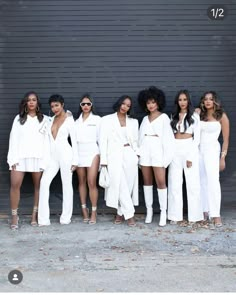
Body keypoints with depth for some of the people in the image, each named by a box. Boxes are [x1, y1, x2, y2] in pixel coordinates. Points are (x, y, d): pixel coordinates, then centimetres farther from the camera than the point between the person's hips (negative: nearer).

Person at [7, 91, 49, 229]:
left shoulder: (44, 119, 8)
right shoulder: (19, 118, 11)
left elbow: (47, 140, 4)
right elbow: (13, 139, 6)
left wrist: (46, 159, -5)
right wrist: (13, 158, -3)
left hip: (38, 157, 0)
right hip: (20, 156, 0)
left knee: (38, 186, 2)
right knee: (15, 185, -10)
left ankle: (35, 215, 13)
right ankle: (14, 216, -2)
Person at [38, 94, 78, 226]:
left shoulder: (69, 120, 0)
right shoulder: (52, 120, 13)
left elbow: (74, 141, -1)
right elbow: (49, 139, 15)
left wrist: (75, 160, -6)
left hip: (65, 154, -4)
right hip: (52, 155, 4)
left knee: (67, 184, 2)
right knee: (44, 182, -10)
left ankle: (66, 217, 10)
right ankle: (43, 218, -8)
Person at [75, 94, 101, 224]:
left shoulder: (97, 119, 5)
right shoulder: (77, 120, 13)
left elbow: (100, 137, 3)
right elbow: (73, 136, 10)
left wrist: (102, 153, 1)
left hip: (92, 152, -3)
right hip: (79, 152, 3)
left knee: (92, 183, -11)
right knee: (81, 182, 8)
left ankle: (94, 212, -5)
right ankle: (84, 209, 16)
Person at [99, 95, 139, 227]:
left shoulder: (134, 121, 14)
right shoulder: (107, 119, 6)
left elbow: (136, 140, 16)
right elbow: (103, 140, 2)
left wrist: (137, 155, 4)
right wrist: (103, 160, -4)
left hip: (130, 156, 3)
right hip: (114, 156, -2)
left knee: (129, 185, 1)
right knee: (120, 186, -9)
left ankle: (121, 213, 14)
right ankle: (130, 214, -3)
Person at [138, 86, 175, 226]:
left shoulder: (164, 117, 3)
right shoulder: (145, 119, 16)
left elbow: (168, 137, -3)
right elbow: (141, 136, 13)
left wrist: (166, 157, -10)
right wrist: (139, 154, 4)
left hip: (158, 150, -4)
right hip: (145, 151, 5)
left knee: (161, 182, -8)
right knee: (147, 181, 7)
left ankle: (163, 212, -2)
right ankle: (149, 210, 14)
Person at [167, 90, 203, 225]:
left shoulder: (194, 116, 2)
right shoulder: (174, 116, 13)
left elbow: (197, 137, -3)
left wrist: (190, 156, -10)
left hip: (190, 149, -3)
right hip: (175, 150, 4)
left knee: (192, 183, -2)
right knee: (174, 183, 1)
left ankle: (194, 215, 5)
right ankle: (175, 215, 6)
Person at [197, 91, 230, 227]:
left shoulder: (222, 116, 0)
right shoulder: (200, 115, 9)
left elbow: (226, 139, -1)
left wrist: (223, 157, -5)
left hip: (212, 150, -4)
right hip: (198, 150, 4)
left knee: (213, 181, -12)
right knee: (202, 182, 4)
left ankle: (216, 215, -13)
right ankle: (205, 211, 10)